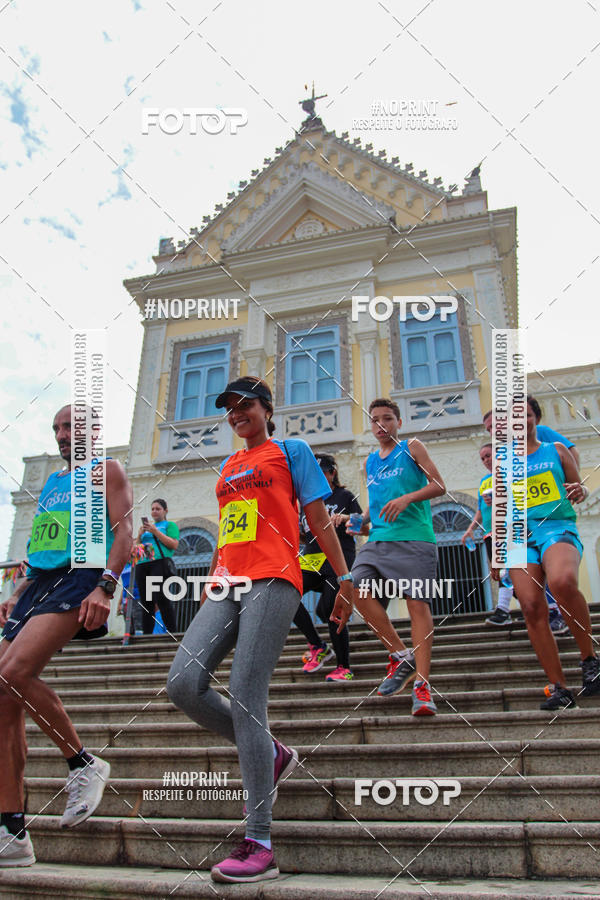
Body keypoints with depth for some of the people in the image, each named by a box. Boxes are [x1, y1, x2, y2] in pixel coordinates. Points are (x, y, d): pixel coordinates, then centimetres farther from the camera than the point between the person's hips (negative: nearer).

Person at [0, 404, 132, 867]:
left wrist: (105, 587, -21)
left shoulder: (106, 470, 6)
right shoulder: (53, 482, 28)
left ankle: (84, 764, -9)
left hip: (79, 578, -8)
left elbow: (123, 530, -7)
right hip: (39, 582, 8)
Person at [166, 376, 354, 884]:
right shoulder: (229, 467, 27)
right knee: (184, 683, -10)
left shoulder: (291, 451, 10)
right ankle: (272, 755, 11)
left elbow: (318, 518, 4)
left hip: (273, 580, -6)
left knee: (245, 698, -13)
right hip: (228, 585, 7)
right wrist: (208, 586, 26)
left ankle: (260, 847, -3)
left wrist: (344, 578, -1)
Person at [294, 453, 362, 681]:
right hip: (311, 560, 5)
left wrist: (345, 518, -16)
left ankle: (344, 668, 6)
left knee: (330, 609, -11)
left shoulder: (345, 496, 6)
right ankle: (317, 646, -3)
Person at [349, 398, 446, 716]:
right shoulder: (369, 462, 22)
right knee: (359, 589, -16)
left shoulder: (412, 448, 8)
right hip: (378, 539, 5)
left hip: (414, 538, -5)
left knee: (417, 604, -9)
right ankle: (401, 655, 1)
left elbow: (438, 486, 0)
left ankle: (421, 685, -5)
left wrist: (407, 498, -16)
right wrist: (364, 522, 10)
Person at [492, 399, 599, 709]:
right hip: (520, 536, 2)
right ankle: (560, 689, -3)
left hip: (558, 527, -2)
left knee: (562, 582, -34)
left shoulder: (556, 450, 16)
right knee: (532, 608, -12)